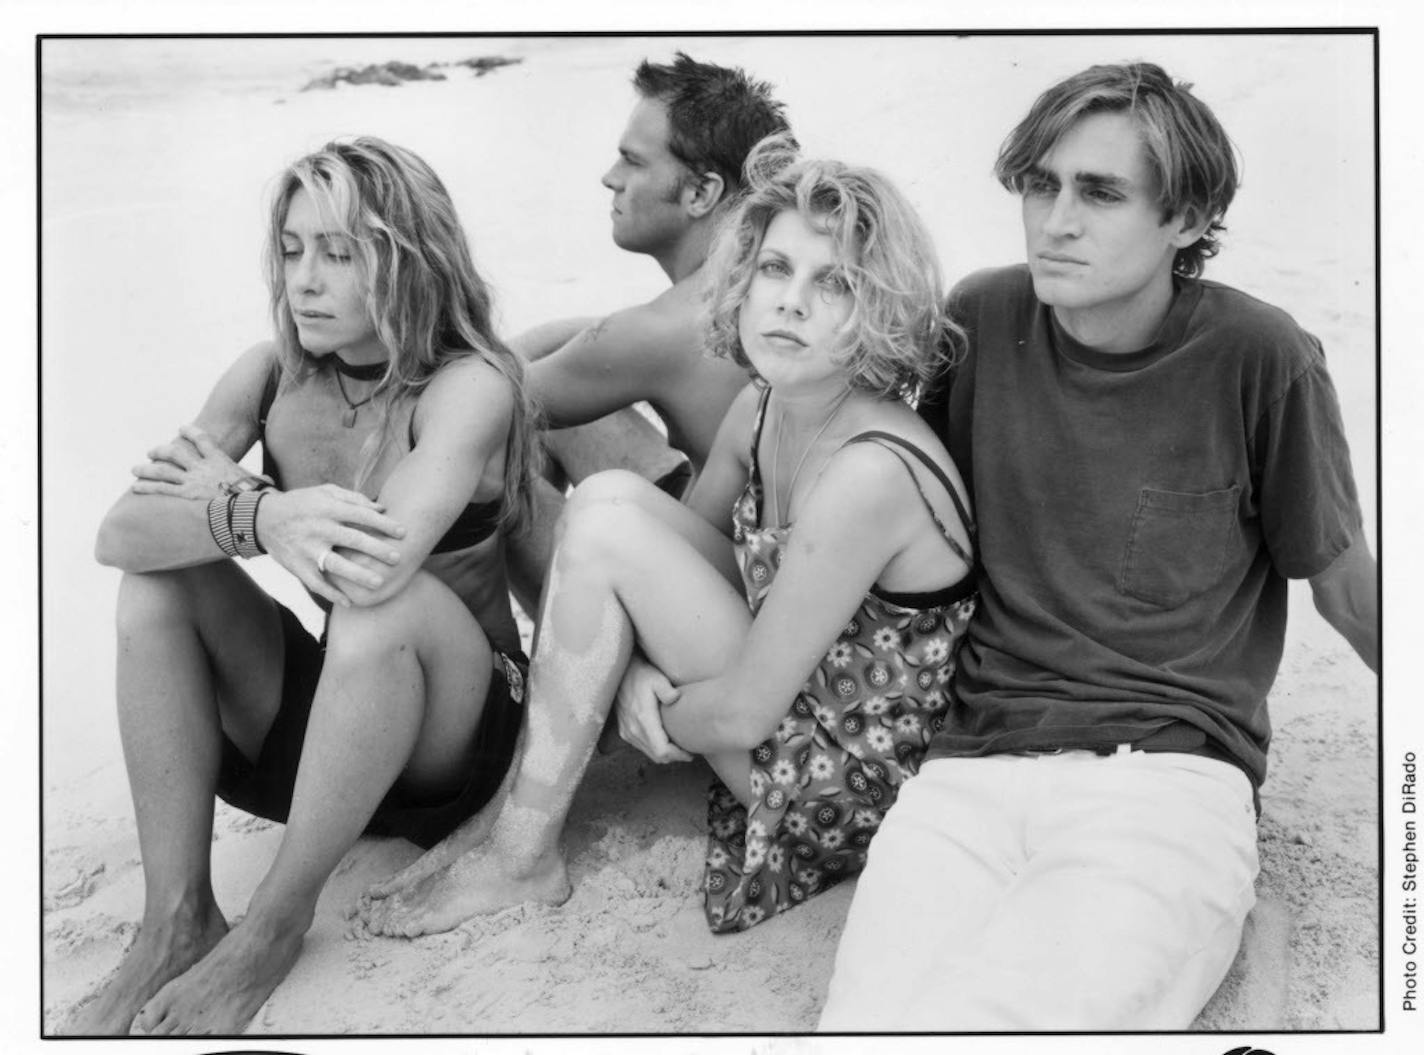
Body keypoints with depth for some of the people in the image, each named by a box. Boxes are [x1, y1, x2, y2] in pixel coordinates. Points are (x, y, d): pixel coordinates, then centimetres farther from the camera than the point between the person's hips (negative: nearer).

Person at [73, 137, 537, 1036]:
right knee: (160, 574, -16)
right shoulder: (271, 375, -4)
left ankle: (274, 929, -18)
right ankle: (177, 921, -16)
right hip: (315, 708, 5)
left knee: (382, 597, -35)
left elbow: (378, 563, -36)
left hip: (451, 727, -5)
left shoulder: (470, 385, -19)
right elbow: (118, 533, -17)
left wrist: (222, 500, -20)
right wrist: (257, 518, -38)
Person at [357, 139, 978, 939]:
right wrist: (636, 670, -10)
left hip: (847, 787, -8)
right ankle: (521, 807, 2)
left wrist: (657, 714, -5)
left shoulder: (867, 474, -29)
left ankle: (521, 857, -2)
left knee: (606, 529, -16)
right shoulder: (763, 408, -3)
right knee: (612, 499, -3)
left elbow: (744, 712, -25)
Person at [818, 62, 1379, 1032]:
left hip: (1171, 779, -2)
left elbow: (1343, 581, 11)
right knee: (867, 1023, -25)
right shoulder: (982, 321, 6)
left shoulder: (1260, 358, -2)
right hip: (971, 770, 2)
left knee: (961, 1026, -27)